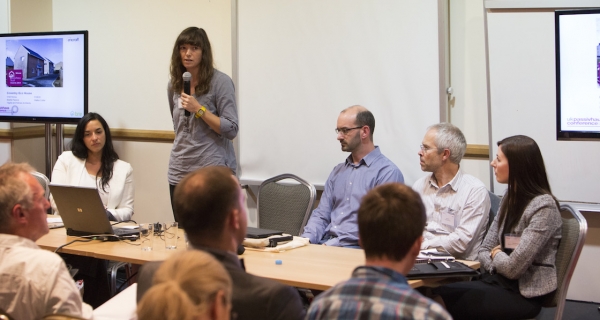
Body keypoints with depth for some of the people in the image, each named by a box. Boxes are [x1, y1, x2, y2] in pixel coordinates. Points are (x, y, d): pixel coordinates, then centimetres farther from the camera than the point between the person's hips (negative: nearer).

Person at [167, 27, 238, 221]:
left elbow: (231, 130, -12)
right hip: (179, 173, 5)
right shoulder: (174, 85, 10)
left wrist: (199, 109, -18)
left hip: (213, 172, -5)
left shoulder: (220, 82, -7)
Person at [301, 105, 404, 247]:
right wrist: (306, 240, -4)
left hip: (356, 248, -6)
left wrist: (332, 245, -18)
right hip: (325, 244, 6)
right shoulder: (338, 171, 20)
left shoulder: (387, 172, -6)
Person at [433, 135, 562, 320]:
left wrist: (496, 255, 0)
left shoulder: (543, 207, -16)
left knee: (447, 303, -24)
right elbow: (485, 251, 12)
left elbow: (514, 267, -21)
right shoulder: (510, 197, 11)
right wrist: (499, 263, -9)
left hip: (524, 294, -7)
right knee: (439, 294, -17)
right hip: (497, 281, 7)